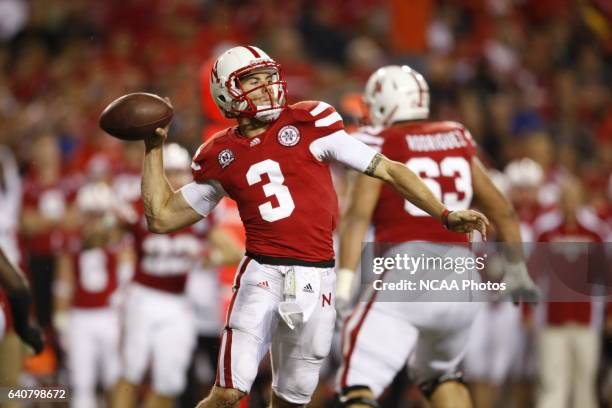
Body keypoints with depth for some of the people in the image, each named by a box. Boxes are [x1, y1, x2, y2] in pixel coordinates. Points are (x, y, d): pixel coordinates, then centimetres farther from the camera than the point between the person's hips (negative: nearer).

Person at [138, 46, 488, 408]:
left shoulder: (309, 125, 1)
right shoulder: (221, 157, 7)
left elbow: (389, 171, 3)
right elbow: (162, 217, 15)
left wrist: (446, 215, -3)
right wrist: (155, 148, 11)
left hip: (316, 278, 1)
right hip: (263, 272, -1)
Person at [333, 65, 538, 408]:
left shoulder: (380, 145, 1)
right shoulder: (458, 141, 15)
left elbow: (359, 215, -11)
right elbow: (502, 210, 20)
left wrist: (344, 282, -17)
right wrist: (517, 269, 33)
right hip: (459, 278, 5)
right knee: (441, 374, 29)